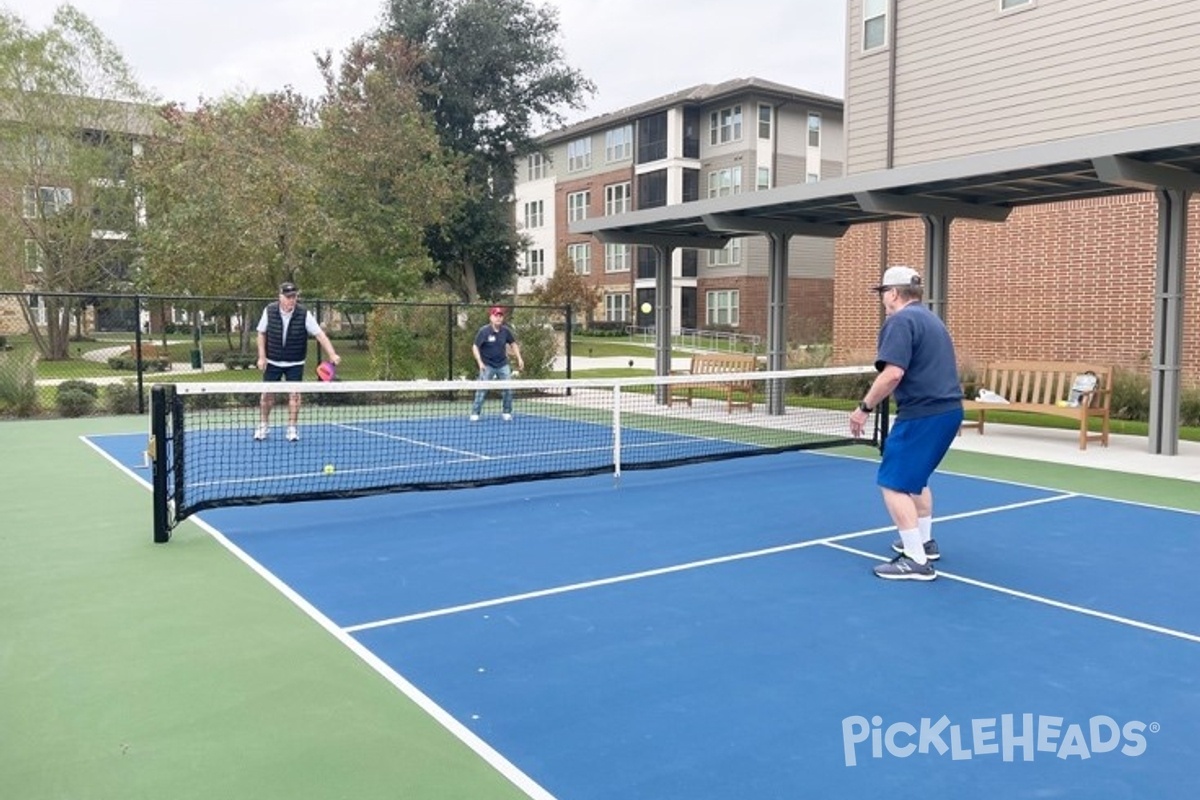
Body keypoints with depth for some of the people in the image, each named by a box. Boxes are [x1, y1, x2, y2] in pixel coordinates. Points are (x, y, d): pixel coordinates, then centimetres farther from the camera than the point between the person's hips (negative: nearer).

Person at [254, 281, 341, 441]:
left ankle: (292, 428, 9)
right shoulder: (269, 311, -11)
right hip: (272, 362, 1)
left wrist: (332, 354, -32)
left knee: (294, 394, -3)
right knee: (267, 393, 6)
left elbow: (320, 334, -19)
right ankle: (264, 426, 25)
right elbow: (262, 333, 1)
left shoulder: (304, 314, -16)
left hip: (295, 363, -1)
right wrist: (262, 356, -6)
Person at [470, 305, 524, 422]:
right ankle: (475, 414, 1)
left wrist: (519, 358, 7)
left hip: (503, 365, 4)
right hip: (487, 365, -4)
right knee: (482, 389, -6)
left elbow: (513, 344, 13)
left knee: (508, 389, 2)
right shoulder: (484, 331, -14)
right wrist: (480, 362, -20)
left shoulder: (506, 330, -2)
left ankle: (506, 412, 17)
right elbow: (475, 347, -10)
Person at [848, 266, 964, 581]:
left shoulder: (900, 321, -12)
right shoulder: (930, 319, 19)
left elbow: (893, 373, -24)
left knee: (894, 484, -6)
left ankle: (916, 561, -6)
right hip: (948, 409, 10)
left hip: (923, 414, -10)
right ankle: (925, 541, 36)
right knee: (915, 478, 25)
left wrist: (864, 408, -16)